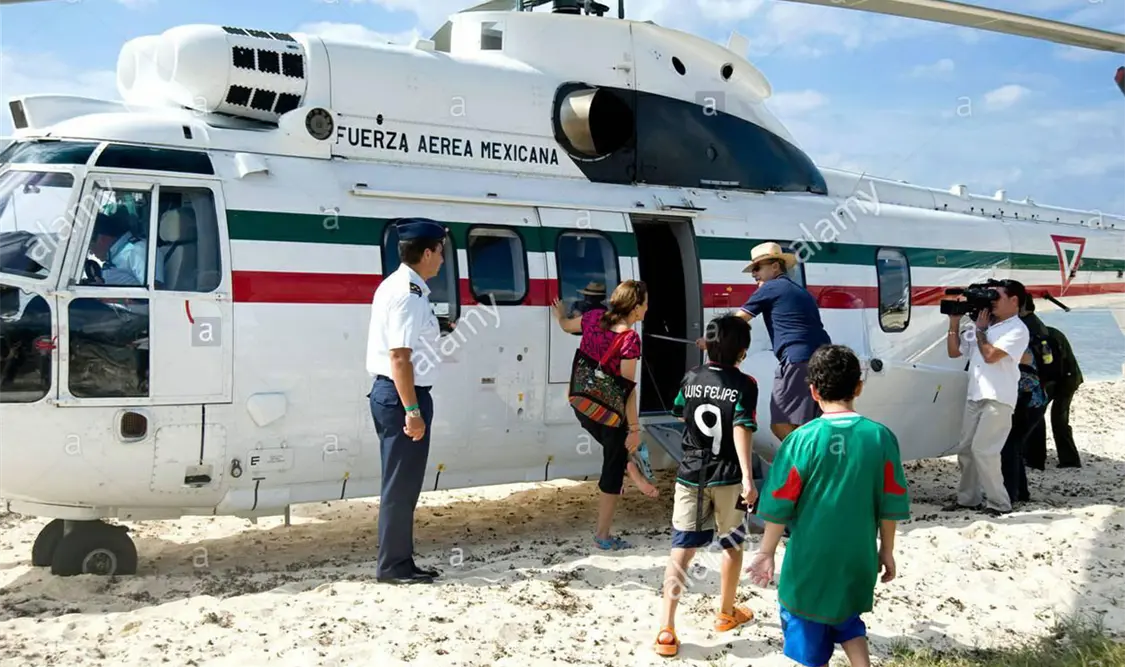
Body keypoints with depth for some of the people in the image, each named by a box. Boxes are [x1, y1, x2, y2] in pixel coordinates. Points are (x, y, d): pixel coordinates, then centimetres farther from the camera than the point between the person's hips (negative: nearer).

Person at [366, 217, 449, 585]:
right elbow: (400, 357, -24)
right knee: (401, 485, -1)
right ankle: (393, 566, 8)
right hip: (402, 396, -11)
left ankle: (399, 562, 23)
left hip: (389, 392, 11)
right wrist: (413, 411, -25)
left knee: (402, 484, 15)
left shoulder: (396, 286, 14)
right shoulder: (409, 294, -19)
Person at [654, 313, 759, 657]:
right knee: (732, 544, 19)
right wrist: (747, 476, -27)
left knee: (681, 549, 0)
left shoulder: (691, 378, 3)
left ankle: (666, 629, -9)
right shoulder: (744, 384, -10)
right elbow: (741, 429, -21)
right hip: (727, 477, -2)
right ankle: (726, 613, 35)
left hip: (690, 474, 3)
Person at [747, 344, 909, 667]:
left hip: (810, 559, -3)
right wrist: (886, 550, 13)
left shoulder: (802, 439, -13)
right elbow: (892, 502, -1)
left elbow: (779, 505, -9)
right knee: (847, 618, 25)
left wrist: (766, 552, 3)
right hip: (858, 557, 3)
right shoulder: (880, 436, -7)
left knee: (808, 629, 14)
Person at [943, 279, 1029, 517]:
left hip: (998, 399, -8)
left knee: (983, 450, -13)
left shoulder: (1017, 330, -7)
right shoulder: (984, 326, 16)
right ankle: (967, 498, 21)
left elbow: (991, 355, -19)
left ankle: (999, 503, -4)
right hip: (974, 397, 8)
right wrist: (954, 322, 10)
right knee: (965, 449, 10)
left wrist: (980, 330, -5)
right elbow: (953, 351, 20)